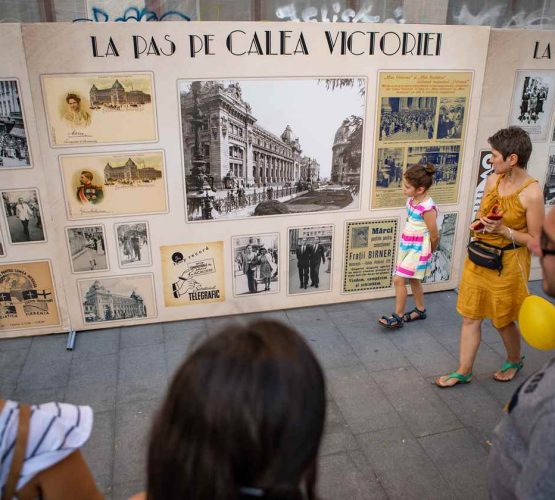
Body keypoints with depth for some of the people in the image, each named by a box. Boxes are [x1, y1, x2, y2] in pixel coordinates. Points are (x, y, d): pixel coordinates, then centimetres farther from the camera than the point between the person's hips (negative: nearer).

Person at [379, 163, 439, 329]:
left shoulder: (428, 208, -25)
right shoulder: (411, 200, -1)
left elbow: (434, 236, -16)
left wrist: (428, 252, 1)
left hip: (417, 248, -9)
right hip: (407, 245, 9)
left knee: (398, 279, -8)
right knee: (413, 279, 20)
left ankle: (398, 316, 6)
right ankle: (420, 310, 38)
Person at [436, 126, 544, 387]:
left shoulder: (532, 193, -19)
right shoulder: (493, 179, -1)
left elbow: (536, 240, -14)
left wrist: (504, 230, -25)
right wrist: (479, 222, -7)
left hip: (507, 263, -6)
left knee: (502, 320, 14)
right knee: (470, 317, 11)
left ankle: (515, 360, 44)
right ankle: (464, 371, 26)